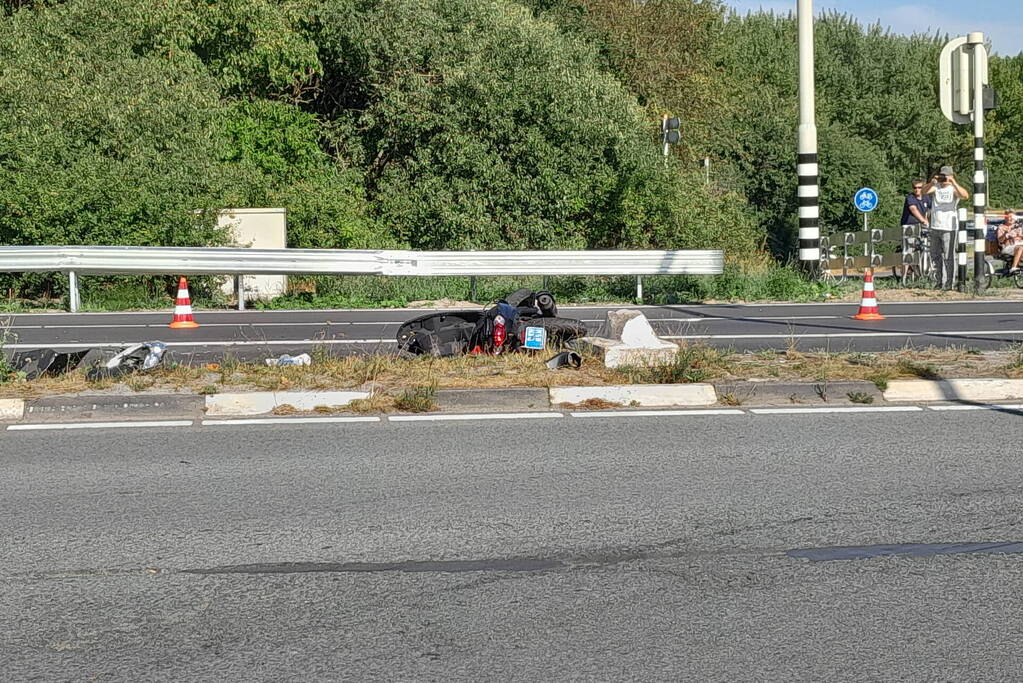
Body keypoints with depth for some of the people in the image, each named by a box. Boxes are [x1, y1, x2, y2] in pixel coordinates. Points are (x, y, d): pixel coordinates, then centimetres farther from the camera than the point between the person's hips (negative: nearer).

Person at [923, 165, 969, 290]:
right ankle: (940, 281, 23)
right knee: (935, 256, 13)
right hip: (935, 227, 5)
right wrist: (932, 182, -28)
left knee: (948, 256, -5)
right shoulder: (936, 187, 7)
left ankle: (949, 283, -1)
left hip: (949, 228, -5)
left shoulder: (953, 189, -3)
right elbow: (924, 191, -10)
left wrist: (953, 183, -31)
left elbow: (965, 195, -22)